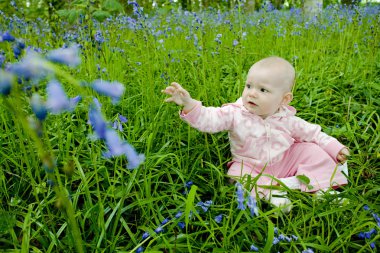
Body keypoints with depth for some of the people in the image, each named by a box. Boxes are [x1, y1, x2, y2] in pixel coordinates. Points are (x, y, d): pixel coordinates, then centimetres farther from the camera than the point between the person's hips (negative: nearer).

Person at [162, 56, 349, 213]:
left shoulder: (287, 120, -9)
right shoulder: (235, 113, -16)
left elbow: (313, 134, 4)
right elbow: (209, 119, -28)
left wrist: (335, 148, -3)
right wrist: (189, 104, -44)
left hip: (284, 162, 2)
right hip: (250, 166, -2)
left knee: (311, 151, -9)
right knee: (237, 172, -31)